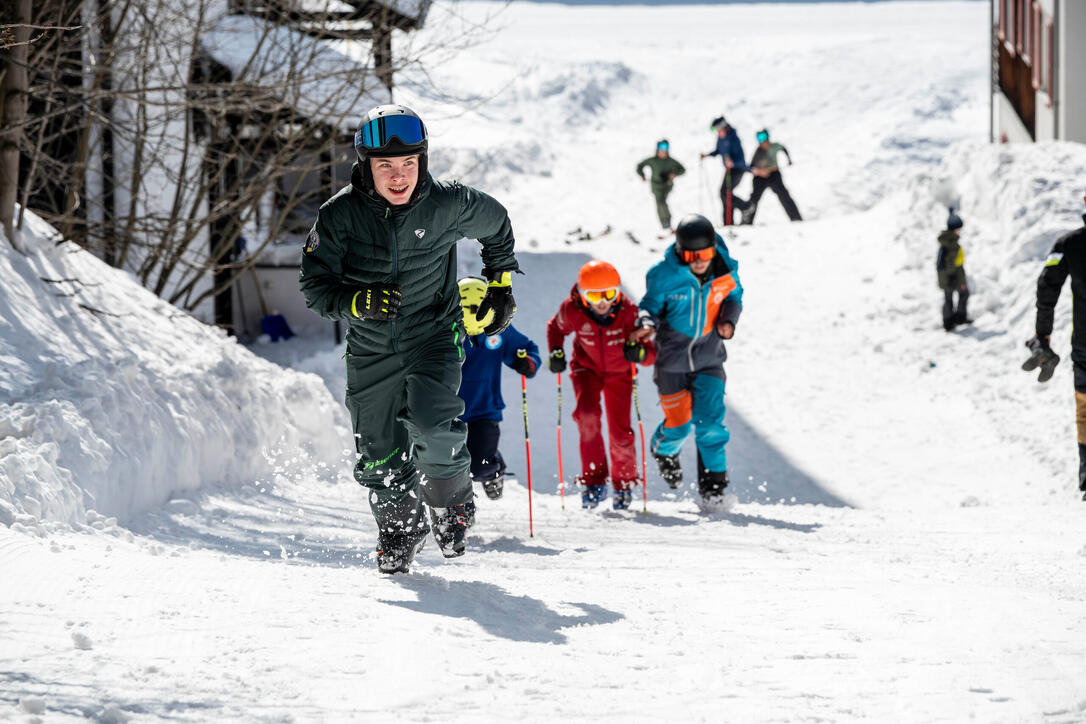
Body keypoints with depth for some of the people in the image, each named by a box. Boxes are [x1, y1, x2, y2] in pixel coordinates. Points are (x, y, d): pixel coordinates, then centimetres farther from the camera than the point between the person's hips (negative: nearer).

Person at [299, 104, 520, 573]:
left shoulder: (447, 205, -13)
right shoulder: (340, 215, -13)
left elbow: (496, 225, 9)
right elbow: (314, 285, -6)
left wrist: (500, 284, 14)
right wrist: (356, 302, -24)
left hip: (434, 336, -2)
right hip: (371, 349, 2)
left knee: (433, 427, -26)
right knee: (380, 458, 7)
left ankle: (451, 503, 4)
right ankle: (400, 529, 36)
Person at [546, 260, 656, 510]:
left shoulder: (628, 312, -28)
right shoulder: (572, 311, -25)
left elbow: (650, 355, -25)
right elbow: (555, 328, 0)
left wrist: (639, 353, -48)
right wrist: (556, 353, -17)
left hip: (619, 372, 0)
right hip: (586, 368, 0)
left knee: (620, 433, -6)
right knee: (588, 414, -26)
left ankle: (624, 484, 21)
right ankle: (593, 479, -13)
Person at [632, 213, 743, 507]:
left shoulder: (726, 271, -10)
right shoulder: (664, 276, -18)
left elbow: (734, 298, 9)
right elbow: (651, 303, -5)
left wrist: (728, 319, -11)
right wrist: (647, 322, -27)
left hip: (709, 358, 1)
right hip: (672, 358, -1)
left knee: (710, 421, -9)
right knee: (679, 424, 4)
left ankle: (714, 481, 3)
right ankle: (664, 450, 39)